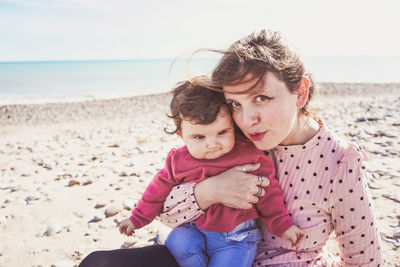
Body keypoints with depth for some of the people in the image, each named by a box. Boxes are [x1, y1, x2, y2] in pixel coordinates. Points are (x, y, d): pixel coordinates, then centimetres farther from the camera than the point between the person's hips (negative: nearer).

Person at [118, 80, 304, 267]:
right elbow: (159, 190, 7)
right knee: (178, 245, -24)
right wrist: (137, 219, 13)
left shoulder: (250, 155, -14)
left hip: (237, 237, -2)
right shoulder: (178, 161, -7)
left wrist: (282, 226, 1)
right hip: (195, 229, 2)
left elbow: (267, 193, -2)